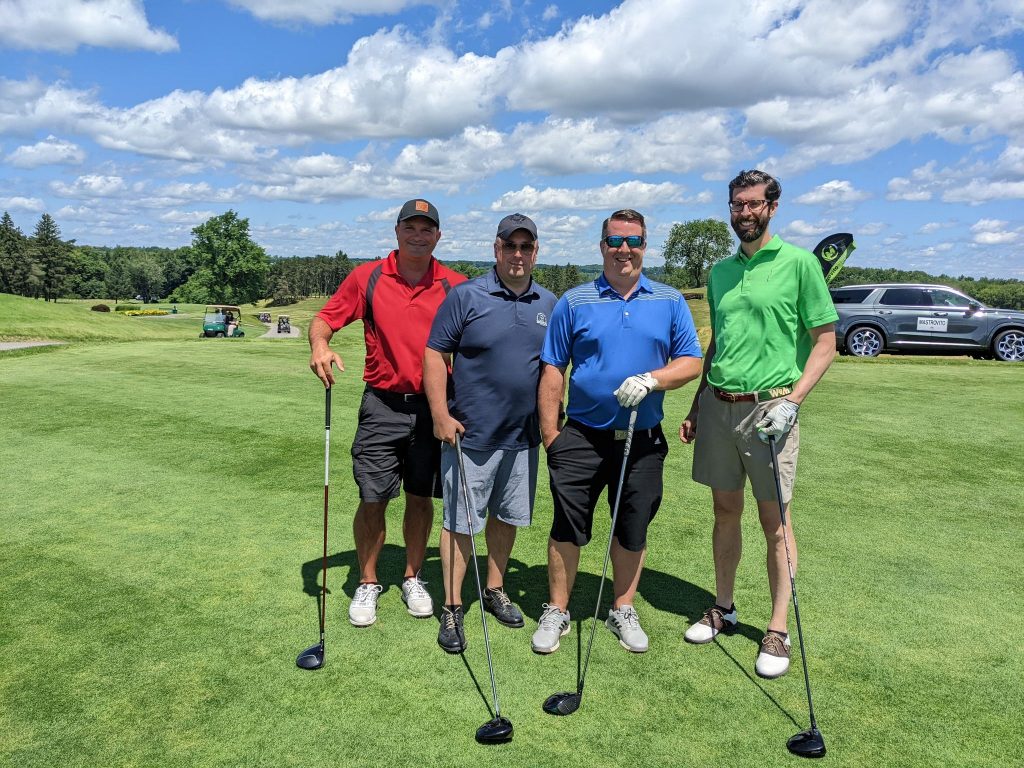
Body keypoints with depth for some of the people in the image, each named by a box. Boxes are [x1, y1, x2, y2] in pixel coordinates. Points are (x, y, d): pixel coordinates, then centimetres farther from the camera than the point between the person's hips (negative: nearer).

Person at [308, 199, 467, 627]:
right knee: (372, 499, 1)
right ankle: (367, 584, 21)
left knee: (421, 497, 10)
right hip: (382, 404, -1)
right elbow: (324, 319, 2)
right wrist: (319, 344, -21)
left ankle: (413, 579, 29)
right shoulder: (367, 277, 1)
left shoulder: (454, 286, 2)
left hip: (434, 406, 1)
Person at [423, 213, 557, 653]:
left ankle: (495, 590, 34)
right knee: (460, 520, 2)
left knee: (508, 517, 16)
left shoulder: (549, 304, 7)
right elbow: (435, 354, -7)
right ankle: (452, 608, 14)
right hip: (470, 434, -4)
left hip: (524, 436, 5)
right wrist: (441, 415, -13)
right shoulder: (465, 296, -7)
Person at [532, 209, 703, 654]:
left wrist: (651, 379, -17)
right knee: (568, 527, 4)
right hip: (582, 437, -1)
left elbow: (691, 362, 2)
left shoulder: (670, 302, 5)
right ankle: (557, 611, 21)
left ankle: (623, 610, 31)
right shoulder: (574, 302, 1)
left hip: (643, 441, 2)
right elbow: (553, 371, 1)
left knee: (632, 530, 12)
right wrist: (550, 433, -4)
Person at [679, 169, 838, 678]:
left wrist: (792, 399, -15)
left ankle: (778, 631, 15)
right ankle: (723, 608, 28)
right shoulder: (719, 271, 12)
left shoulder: (798, 263, -4)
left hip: (768, 407, -5)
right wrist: (696, 406, 16)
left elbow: (825, 341, -4)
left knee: (775, 521, 3)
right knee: (726, 511, 13)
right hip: (717, 405, 5)